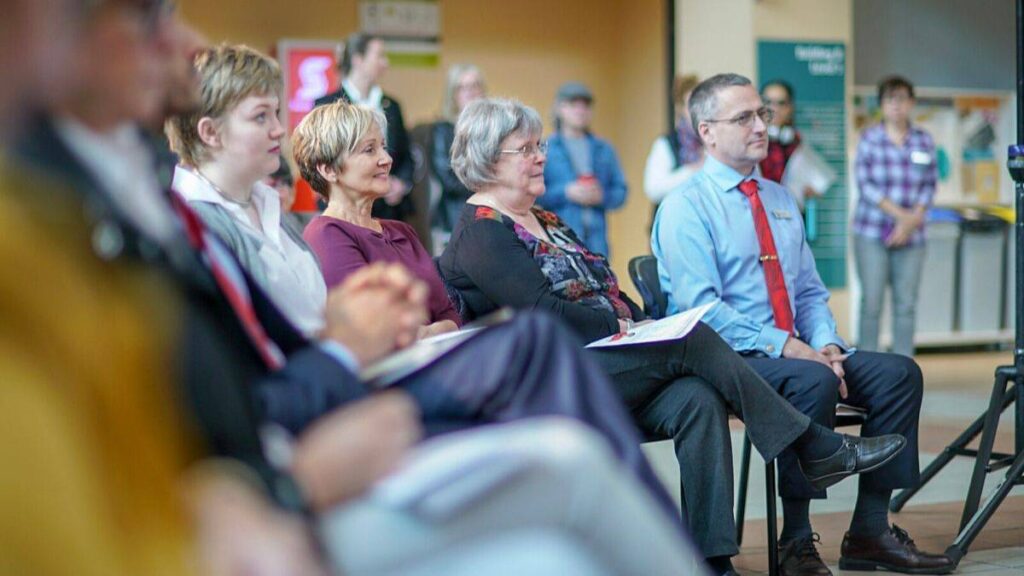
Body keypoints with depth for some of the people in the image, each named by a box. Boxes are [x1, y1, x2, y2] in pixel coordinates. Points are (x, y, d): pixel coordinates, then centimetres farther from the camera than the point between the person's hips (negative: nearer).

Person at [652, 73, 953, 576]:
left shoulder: (780, 200, 18)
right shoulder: (686, 208, -6)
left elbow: (810, 291, 18)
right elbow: (701, 309, -16)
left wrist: (826, 344, -3)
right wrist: (785, 346, -21)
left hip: (795, 349, 8)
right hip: (728, 358, -7)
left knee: (899, 372, -11)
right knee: (814, 381, -35)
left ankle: (870, 532, -8)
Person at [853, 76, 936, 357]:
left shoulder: (924, 141, 7)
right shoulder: (869, 138, 1)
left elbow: (929, 186, 6)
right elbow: (864, 183, -5)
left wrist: (913, 221, -9)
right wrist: (900, 214, -13)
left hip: (911, 236, 2)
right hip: (872, 232, -2)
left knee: (906, 303, 1)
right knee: (871, 302, -3)